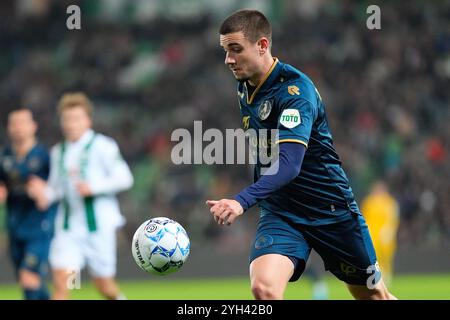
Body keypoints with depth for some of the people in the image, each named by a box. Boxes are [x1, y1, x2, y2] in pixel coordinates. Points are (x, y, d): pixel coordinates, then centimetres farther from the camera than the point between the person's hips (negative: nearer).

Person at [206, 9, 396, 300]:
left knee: (374, 294, 11)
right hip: (279, 212, 5)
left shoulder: (294, 90, -22)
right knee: (264, 288, -24)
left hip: (331, 209, -5)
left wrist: (242, 201, -48)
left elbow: (289, 164, -35)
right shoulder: (244, 88, 2)